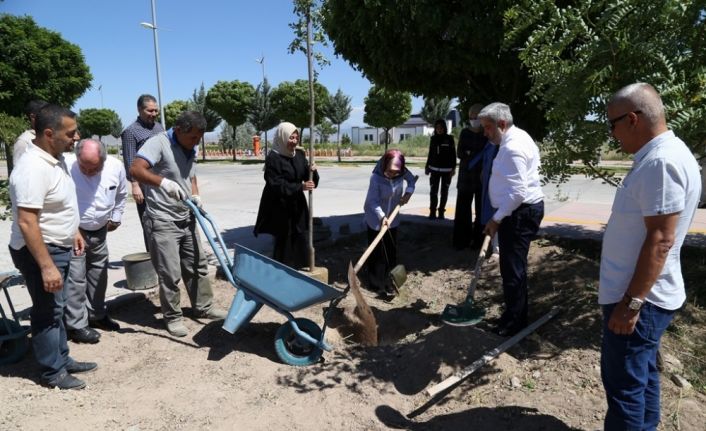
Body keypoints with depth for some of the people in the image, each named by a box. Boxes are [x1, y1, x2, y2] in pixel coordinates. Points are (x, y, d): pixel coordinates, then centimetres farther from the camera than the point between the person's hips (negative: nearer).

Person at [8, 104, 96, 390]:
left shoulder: (55, 158, 4)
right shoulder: (33, 168, -27)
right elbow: (26, 222, -30)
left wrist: (74, 232, 21)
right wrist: (47, 266, -30)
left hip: (58, 247, 10)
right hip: (40, 251, -10)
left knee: (56, 308, 19)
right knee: (47, 311, 4)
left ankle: (62, 359, 34)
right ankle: (52, 372, 20)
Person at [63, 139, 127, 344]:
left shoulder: (116, 167, -14)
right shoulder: (66, 168, -26)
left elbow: (121, 195, 7)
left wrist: (115, 218, 10)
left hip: (99, 231, 5)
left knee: (98, 275, 17)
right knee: (75, 279, -1)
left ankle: (96, 314, 35)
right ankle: (76, 325, 13)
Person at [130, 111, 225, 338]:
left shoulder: (190, 150, 9)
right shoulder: (158, 143, -15)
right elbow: (136, 170, -29)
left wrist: (195, 196, 2)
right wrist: (164, 182, -43)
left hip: (186, 218, 8)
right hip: (162, 221, -8)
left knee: (197, 265, 15)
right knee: (170, 273, -1)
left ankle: (204, 307, 30)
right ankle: (173, 317, 16)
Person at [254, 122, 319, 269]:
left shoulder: (299, 155, 5)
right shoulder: (273, 158, -13)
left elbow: (309, 179, 7)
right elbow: (276, 185, -19)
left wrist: (313, 171, -16)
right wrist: (300, 187, -27)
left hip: (297, 205, 6)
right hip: (280, 207, -6)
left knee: (299, 239, 10)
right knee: (283, 241, 2)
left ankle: (298, 269, 22)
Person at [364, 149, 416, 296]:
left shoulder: (402, 173, -15)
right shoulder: (376, 177, -28)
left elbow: (412, 180, 7)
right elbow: (373, 201, -26)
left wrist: (408, 192, -11)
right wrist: (381, 216, -38)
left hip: (392, 218, 5)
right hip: (376, 219, -5)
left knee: (391, 251, 12)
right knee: (377, 253, 1)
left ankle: (387, 281, 26)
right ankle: (377, 284, 12)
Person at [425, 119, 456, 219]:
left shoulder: (449, 138, -2)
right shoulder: (433, 139, 6)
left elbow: (453, 154, -2)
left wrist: (453, 168, -8)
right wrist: (427, 166, 12)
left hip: (446, 169, -2)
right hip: (434, 169, 2)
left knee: (444, 191, 4)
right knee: (433, 191, -3)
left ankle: (441, 212, 9)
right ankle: (432, 212, 2)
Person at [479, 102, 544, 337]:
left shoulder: (512, 148, -21)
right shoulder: (516, 137, 14)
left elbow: (517, 193, -26)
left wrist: (496, 219, -19)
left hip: (519, 212, -11)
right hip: (520, 211, 11)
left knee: (512, 268, -2)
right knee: (514, 266, 19)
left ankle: (514, 323, 10)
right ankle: (516, 316, 33)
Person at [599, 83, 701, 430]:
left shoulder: (661, 161, -21)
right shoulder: (657, 156, 11)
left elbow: (660, 240, -25)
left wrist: (631, 303, -23)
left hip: (638, 299, -10)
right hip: (641, 295, 10)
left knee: (624, 384, 2)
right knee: (641, 375, 21)